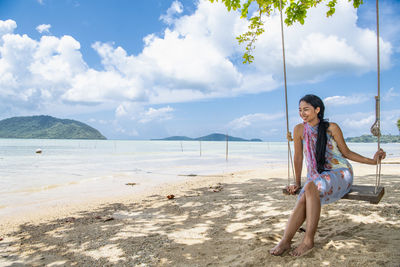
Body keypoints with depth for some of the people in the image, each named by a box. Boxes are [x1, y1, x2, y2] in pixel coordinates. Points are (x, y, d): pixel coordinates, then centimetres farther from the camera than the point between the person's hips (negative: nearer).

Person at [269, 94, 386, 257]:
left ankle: (308, 240, -27)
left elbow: (346, 152, 6)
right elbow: (298, 157, 7)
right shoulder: (300, 130, 1)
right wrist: (297, 183, 9)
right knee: (303, 199, -29)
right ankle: (285, 241, -26)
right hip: (317, 176, 3)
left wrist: (372, 160, -3)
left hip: (340, 174, -3)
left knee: (310, 187, -34)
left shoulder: (332, 128, -5)